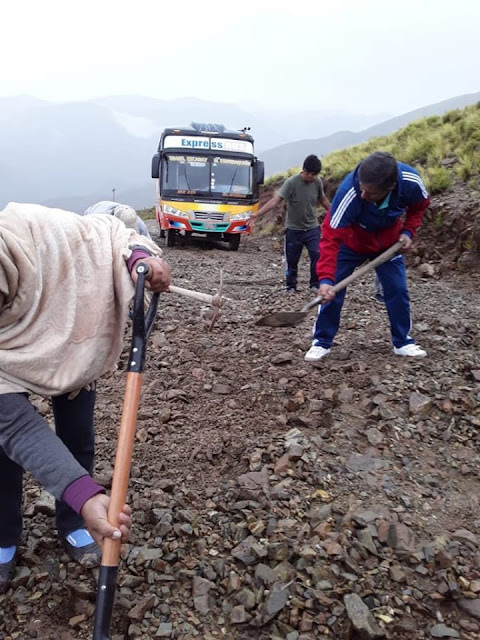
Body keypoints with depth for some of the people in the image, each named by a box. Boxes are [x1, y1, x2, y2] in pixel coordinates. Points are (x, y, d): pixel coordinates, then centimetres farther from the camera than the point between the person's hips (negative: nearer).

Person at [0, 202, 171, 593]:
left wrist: (139, 255, -45)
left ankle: (72, 524, 32)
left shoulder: (40, 231, -42)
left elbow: (105, 230, -22)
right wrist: (86, 495, -54)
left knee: (77, 442, 7)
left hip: (74, 345, 2)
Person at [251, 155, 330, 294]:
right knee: (292, 261, 5)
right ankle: (291, 286, 23)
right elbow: (275, 200, -24)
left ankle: (315, 285, 3)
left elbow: (323, 199, 14)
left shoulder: (318, 182, -4)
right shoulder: (291, 183, -17)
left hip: (312, 228, 2)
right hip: (293, 229, -2)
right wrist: (257, 214, -35)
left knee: (317, 255, -12)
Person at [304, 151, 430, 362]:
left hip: (388, 242, 3)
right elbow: (330, 237, -39)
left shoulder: (411, 182, -31)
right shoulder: (348, 193, -41)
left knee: (398, 290, 2)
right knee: (332, 291, -7)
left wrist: (408, 231, -18)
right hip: (350, 243, -2)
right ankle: (321, 342, 9)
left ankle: (403, 342, 20)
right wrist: (325, 278, -49)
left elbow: (419, 205, -4)